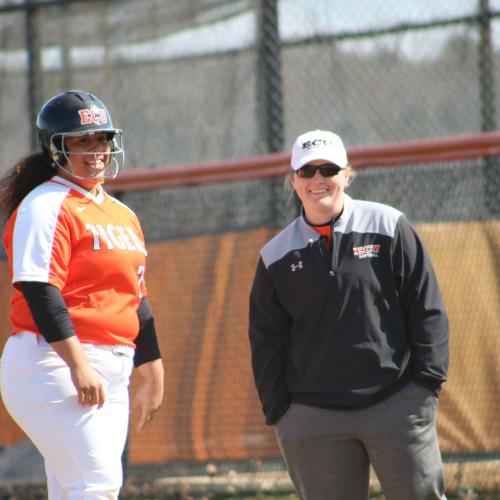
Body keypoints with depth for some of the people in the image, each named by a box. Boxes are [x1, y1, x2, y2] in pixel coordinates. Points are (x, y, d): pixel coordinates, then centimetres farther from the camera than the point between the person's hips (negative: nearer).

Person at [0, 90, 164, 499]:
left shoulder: (122, 216, 20)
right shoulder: (46, 206, -7)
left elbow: (136, 300, 24)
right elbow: (40, 292, -17)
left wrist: (152, 374, 23)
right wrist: (78, 365, -24)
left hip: (111, 375, 8)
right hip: (56, 366, -8)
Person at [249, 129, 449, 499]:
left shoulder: (388, 227, 2)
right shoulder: (277, 256, 8)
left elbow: (427, 309, 3)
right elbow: (266, 340, 11)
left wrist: (427, 381, -4)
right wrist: (278, 412, 3)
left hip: (397, 403, -2)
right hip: (312, 418, 2)